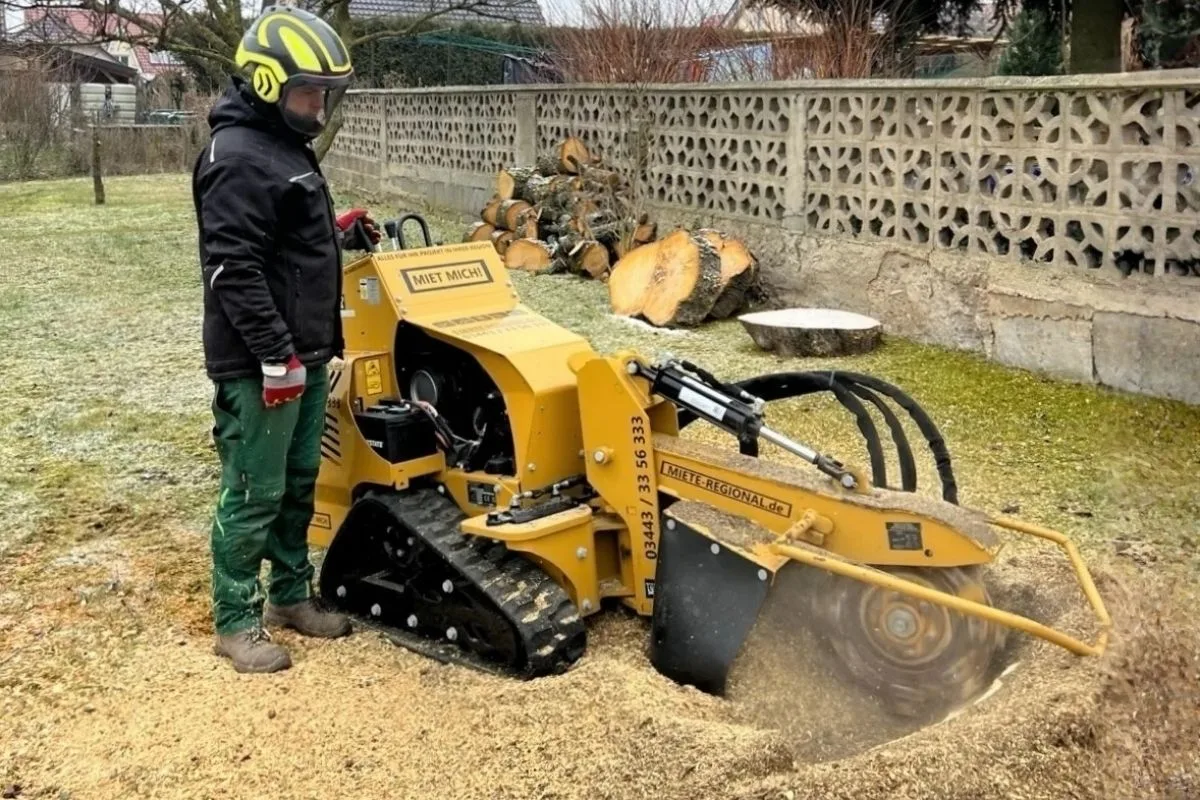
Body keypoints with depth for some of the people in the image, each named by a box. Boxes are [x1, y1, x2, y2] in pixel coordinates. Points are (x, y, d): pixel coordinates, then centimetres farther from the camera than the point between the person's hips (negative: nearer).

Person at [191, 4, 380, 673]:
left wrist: (339, 233, 12)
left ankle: (291, 594, 32)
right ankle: (236, 620, 14)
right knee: (255, 495, 0)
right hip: (260, 365, -10)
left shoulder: (289, 148, 16)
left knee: (298, 484, 18)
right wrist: (276, 356, -24)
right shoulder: (238, 158, -17)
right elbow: (234, 269, -23)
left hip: (305, 355, 10)